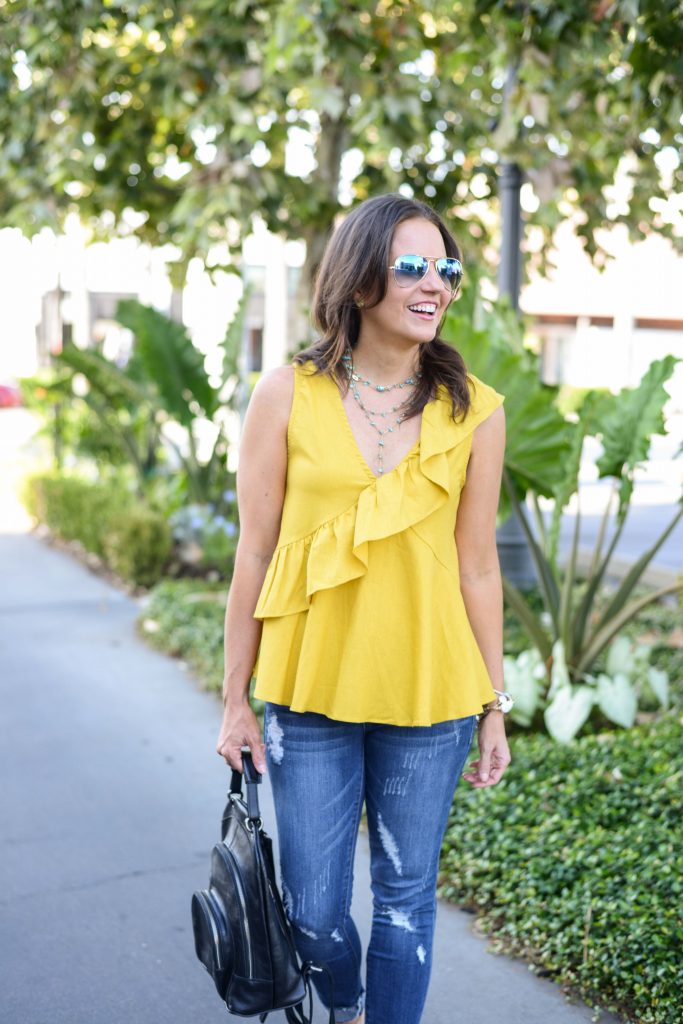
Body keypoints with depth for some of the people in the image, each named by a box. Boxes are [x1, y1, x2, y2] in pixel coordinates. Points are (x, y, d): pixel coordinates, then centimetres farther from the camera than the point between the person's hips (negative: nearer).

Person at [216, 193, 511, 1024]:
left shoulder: (474, 411, -2)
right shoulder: (287, 397, -5)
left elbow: (477, 567, 2)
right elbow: (254, 556, -1)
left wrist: (493, 709, 6)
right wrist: (236, 701, 1)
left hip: (427, 698, 0)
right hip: (310, 696, 0)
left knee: (405, 903, 12)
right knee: (313, 914, 11)